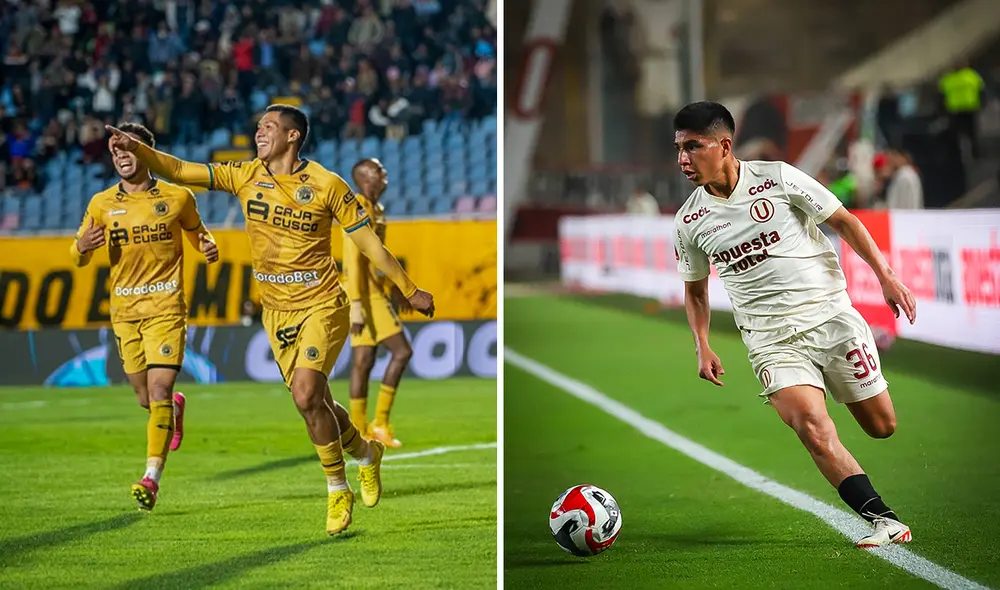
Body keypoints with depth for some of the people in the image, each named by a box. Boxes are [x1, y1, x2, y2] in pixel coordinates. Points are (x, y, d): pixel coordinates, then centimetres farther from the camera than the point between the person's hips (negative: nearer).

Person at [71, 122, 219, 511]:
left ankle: (152, 477, -17)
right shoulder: (102, 204, 5)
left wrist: (208, 246, -6)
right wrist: (83, 246, -12)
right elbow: (79, 258, 12)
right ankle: (175, 408, 46)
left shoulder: (177, 197, 0)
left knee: (159, 390, -16)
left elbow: (196, 231, 17)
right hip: (124, 311, 3)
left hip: (166, 307, -3)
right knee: (146, 399, 9)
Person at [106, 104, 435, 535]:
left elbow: (368, 241, -4)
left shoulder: (327, 185, -10)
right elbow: (179, 171, -5)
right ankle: (365, 452, 35)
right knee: (314, 403, 7)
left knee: (306, 395, -20)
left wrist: (410, 290, 0)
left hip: (322, 306, -5)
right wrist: (136, 149, -21)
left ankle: (337, 491, -1)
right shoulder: (246, 177, 0)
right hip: (275, 310, 5)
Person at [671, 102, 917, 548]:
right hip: (772, 339, 1)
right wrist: (703, 348, 6)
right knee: (813, 428, -23)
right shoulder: (689, 222, 3)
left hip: (830, 314, -1)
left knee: (881, 426, 2)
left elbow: (844, 222, 2)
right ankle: (884, 521, -21)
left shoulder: (777, 178, -6)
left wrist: (886, 276, -3)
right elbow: (695, 289, 19)